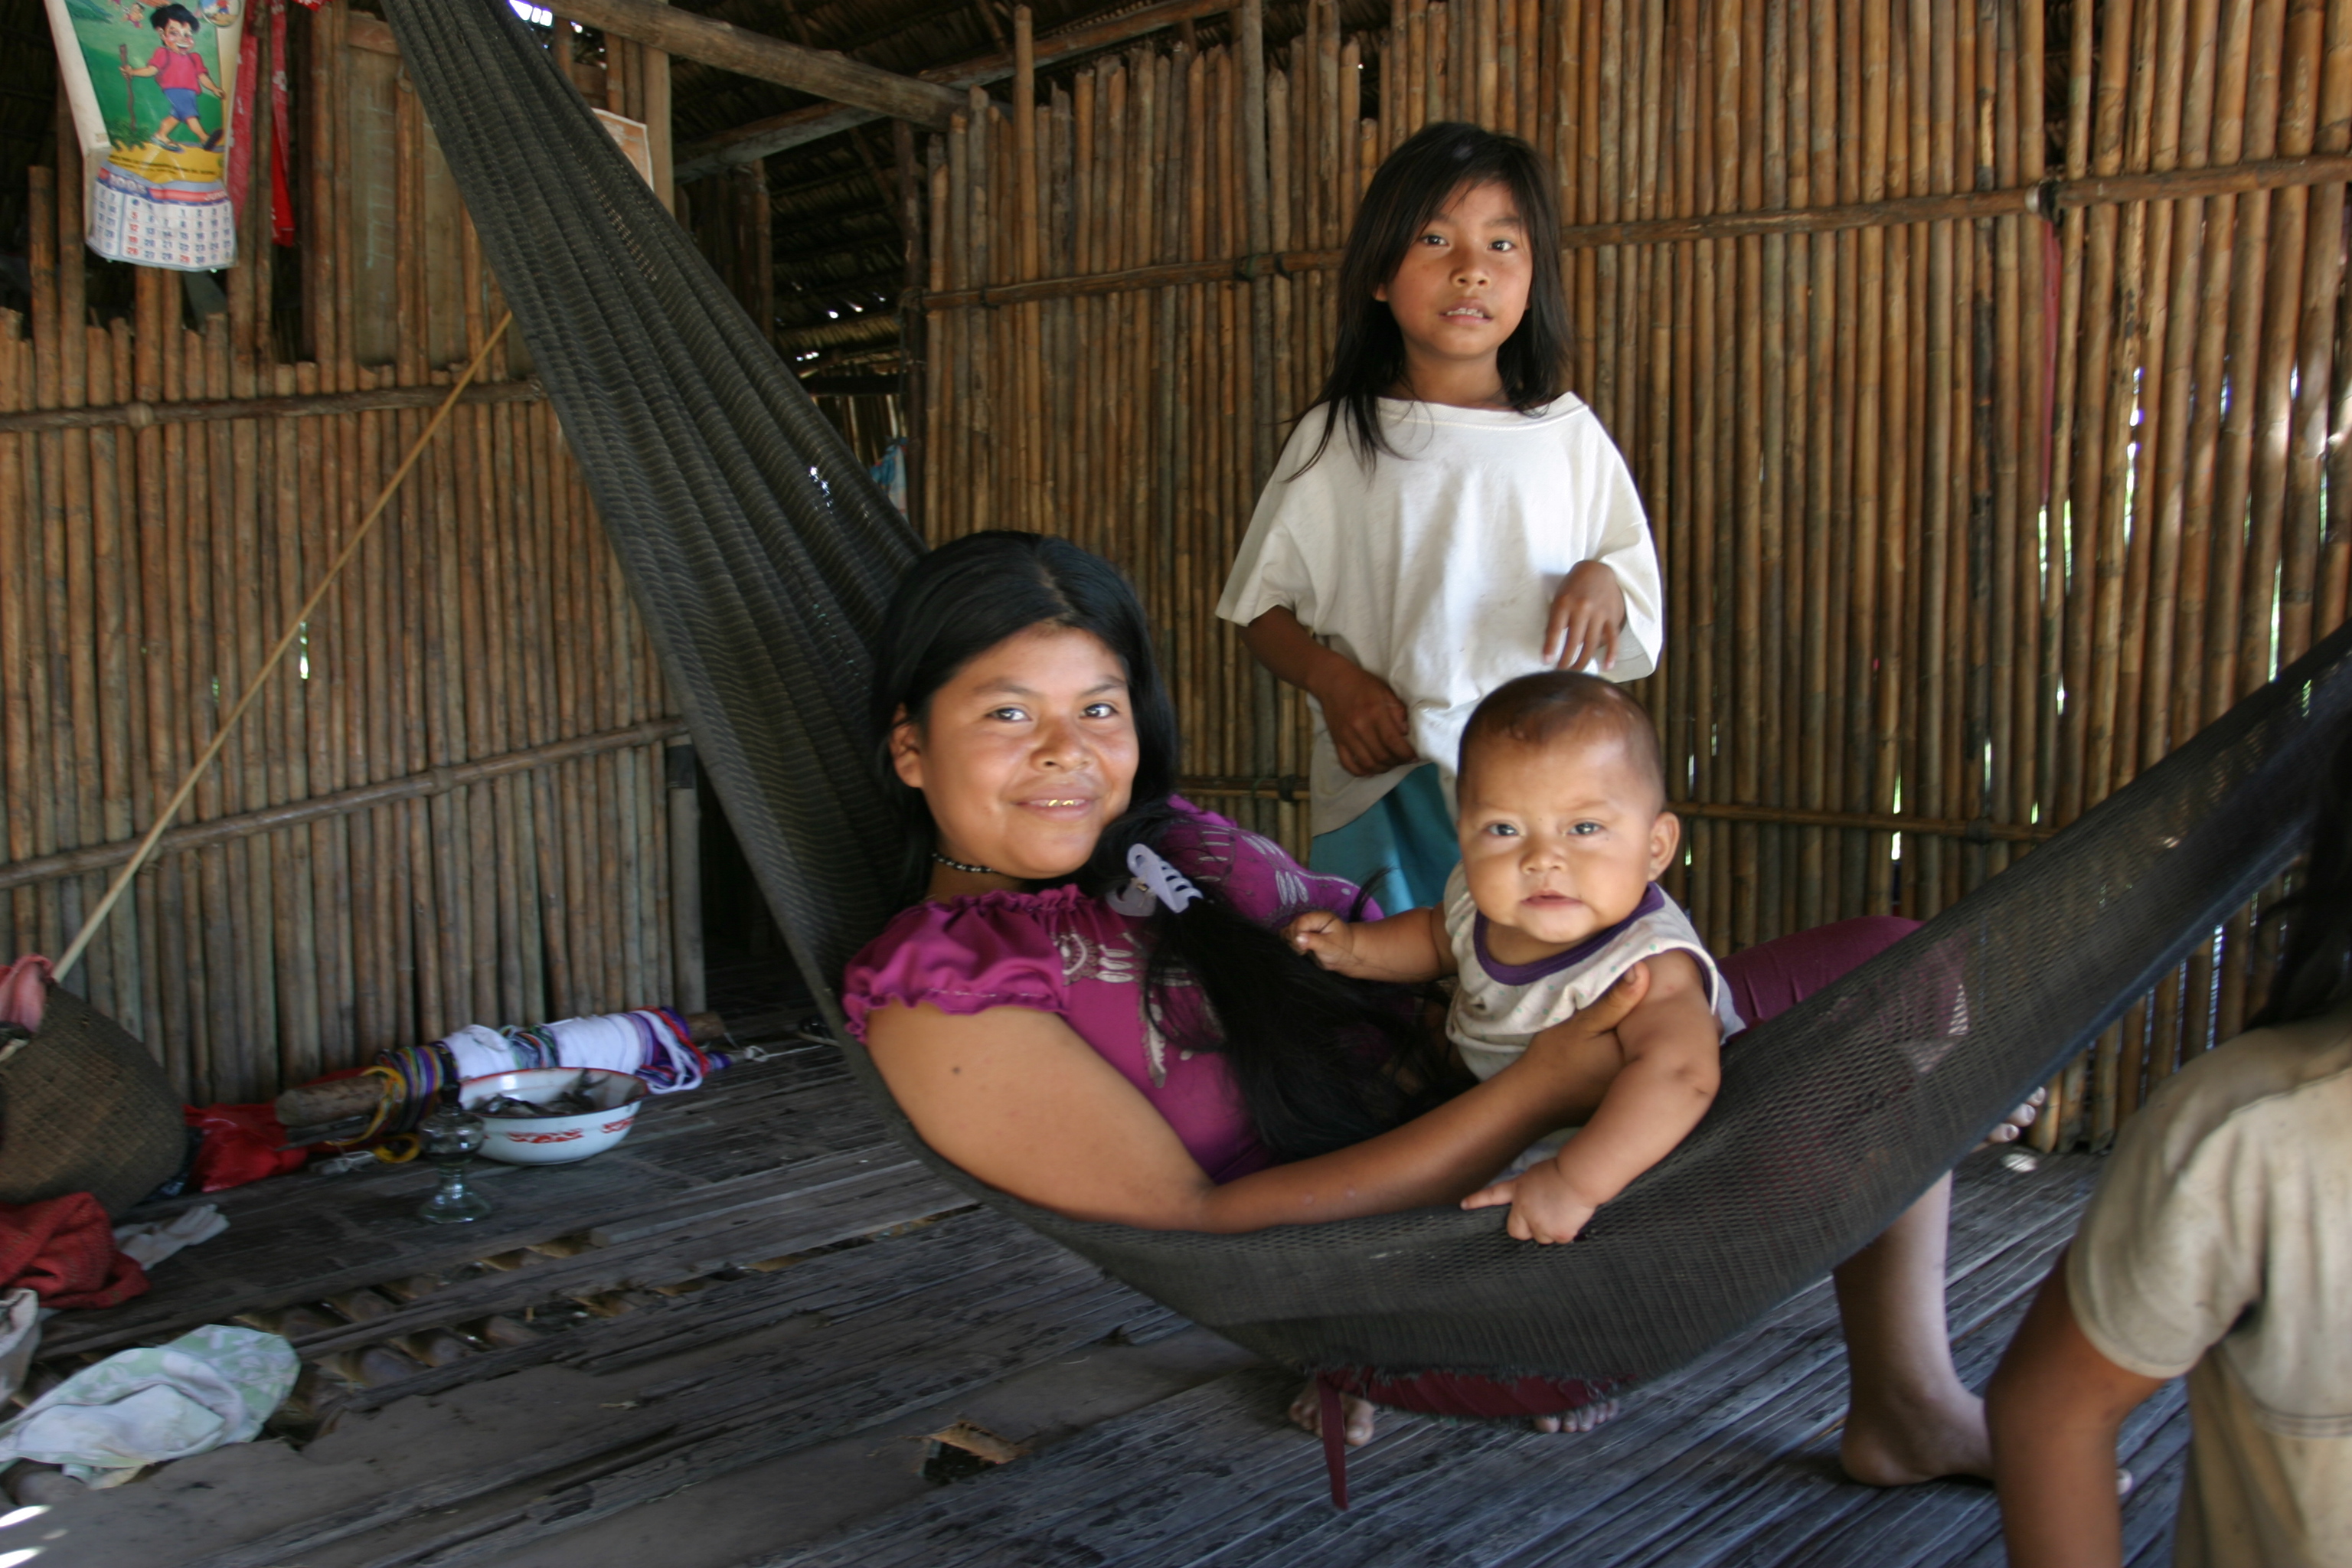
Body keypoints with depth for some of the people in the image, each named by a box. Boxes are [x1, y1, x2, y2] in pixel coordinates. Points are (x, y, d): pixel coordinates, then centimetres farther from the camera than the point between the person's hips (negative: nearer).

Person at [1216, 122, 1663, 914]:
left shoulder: (1569, 436, 9)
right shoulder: (1333, 441, 6)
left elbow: (1640, 627, 14)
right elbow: (1264, 606, 9)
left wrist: (1603, 583, -8)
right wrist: (1332, 679, -9)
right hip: (1379, 789, -1)